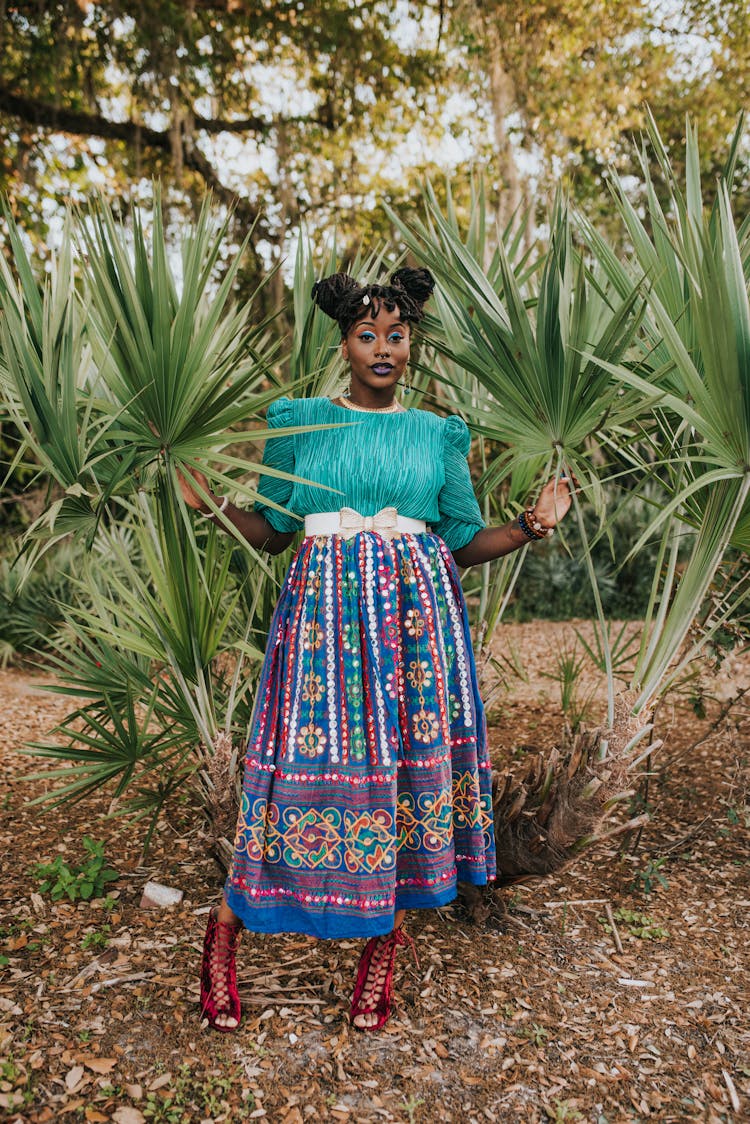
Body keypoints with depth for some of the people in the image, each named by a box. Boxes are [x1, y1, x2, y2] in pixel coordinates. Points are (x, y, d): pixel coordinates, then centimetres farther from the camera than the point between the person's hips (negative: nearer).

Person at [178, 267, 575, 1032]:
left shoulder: (437, 435, 11)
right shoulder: (299, 422, 9)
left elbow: (463, 540, 10)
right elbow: (272, 530, 11)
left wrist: (530, 525, -4)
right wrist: (210, 501, -3)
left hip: (416, 608, 2)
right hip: (324, 608, -1)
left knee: (407, 761, 2)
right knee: (311, 759, -2)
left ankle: (386, 936, 20)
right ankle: (228, 921, 19)